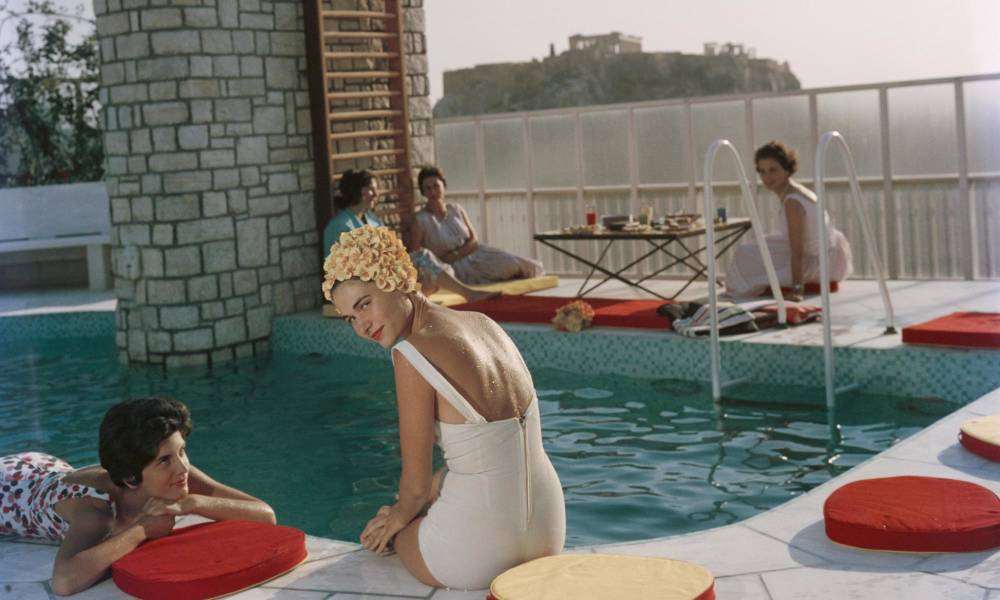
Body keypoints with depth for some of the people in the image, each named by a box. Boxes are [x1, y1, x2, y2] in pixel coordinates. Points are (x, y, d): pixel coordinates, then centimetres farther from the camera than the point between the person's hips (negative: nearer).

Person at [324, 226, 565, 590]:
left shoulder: (412, 354, -19)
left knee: (381, 535, 29)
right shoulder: (484, 324, 4)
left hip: (479, 551, -6)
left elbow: (416, 483, -10)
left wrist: (400, 515, 12)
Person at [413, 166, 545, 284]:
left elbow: (474, 240, 3)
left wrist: (454, 256, -12)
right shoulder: (421, 220, -8)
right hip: (455, 268, -5)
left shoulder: (457, 210, 7)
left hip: (474, 253, 5)